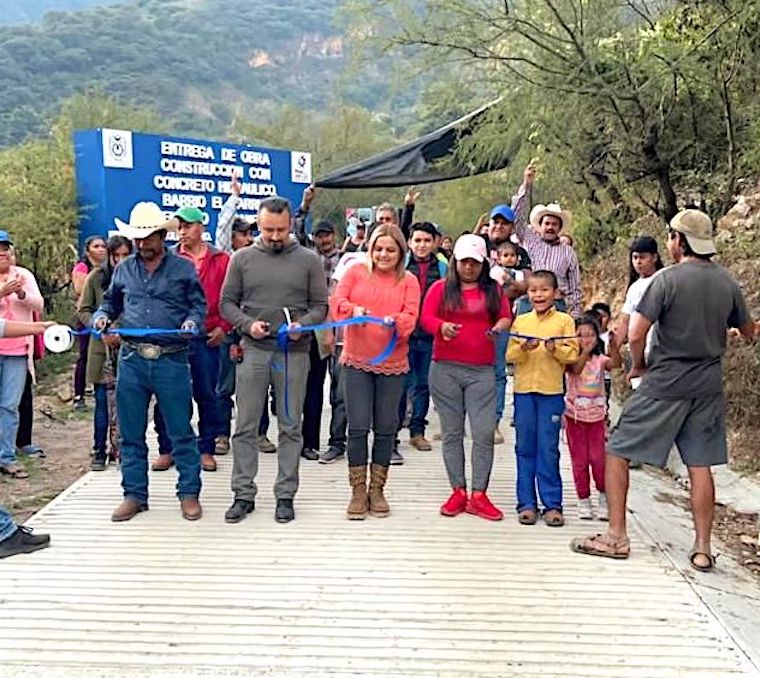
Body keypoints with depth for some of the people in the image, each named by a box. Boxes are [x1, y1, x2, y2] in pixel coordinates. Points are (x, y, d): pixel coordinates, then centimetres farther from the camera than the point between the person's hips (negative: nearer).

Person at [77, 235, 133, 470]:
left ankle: (121, 450, 14)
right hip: (103, 348, 1)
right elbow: (83, 310, 6)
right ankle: (99, 452, 15)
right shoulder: (96, 277, 3)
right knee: (103, 402, 6)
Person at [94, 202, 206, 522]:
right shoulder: (124, 269, 12)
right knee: (131, 434, 10)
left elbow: (199, 305, 5)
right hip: (132, 360, 3)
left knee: (181, 432, 3)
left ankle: (189, 493, 15)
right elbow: (110, 302, 22)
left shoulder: (184, 268, 3)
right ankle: (134, 495, 22)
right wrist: (101, 317, 1)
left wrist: (192, 322, -15)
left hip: (172, 360, -3)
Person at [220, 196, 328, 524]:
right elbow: (227, 302, 7)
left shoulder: (309, 260, 3)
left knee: (290, 427, 6)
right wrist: (247, 324, -11)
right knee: (246, 427, 5)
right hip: (253, 351, 1)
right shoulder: (242, 258, 6)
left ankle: (285, 495, 17)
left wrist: (302, 324, -15)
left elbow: (320, 306, 4)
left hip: (294, 353, -1)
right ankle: (244, 494, 16)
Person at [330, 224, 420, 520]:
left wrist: (395, 321, -29)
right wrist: (353, 309, -28)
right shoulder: (355, 272, 5)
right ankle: (358, 491, 13)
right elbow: (336, 301, -7)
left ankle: (377, 490, 22)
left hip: (392, 364, 1)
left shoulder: (408, 281, 5)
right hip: (356, 362, -1)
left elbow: (410, 316, -7)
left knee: (386, 428, 8)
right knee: (358, 427, 0)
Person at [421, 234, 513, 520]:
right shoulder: (441, 288, 9)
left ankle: (479, 495, 1)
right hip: (445, 369, 0)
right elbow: (426, 317, 1)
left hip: (481, 370, 0)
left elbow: (506, 316, 10)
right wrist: (442, 326, -20)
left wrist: (500, 327, -13)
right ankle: (458, 491, 13)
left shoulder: (493, 290, 13)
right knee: (452, 432, 5)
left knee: (484, 432, -6)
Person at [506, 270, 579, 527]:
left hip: (552, 392, -2)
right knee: (525, 448, 7)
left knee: (548, 450, 0)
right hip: (524, 390, 3)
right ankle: (526, 503, 14)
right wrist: (523, 348, -15)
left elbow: (573, 354, -2)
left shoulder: (564, 320, 3)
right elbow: (510, 355, 4)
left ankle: (552, 504, 9)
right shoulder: (520, 321, 10)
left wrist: (555, 348, -20)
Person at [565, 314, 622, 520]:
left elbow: (616, 363, -21)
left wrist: (613, 345, -39)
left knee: (598, 458, -2)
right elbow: (575, 369, -28)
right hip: (575, 416, -1)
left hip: (597, 416, 1)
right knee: (579, 460, 4)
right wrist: (585, 351, -43)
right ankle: (583, 500, 16)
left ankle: (604, 497, 14)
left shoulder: (600, 360, 0)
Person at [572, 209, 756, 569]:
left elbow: (635, 334, -18)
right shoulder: (727, 282, 4)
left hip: (664, 385, -6)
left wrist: (639, 365, 0)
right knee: (700, 465, 11)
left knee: (617, 452, 5)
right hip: (708, 387, 6)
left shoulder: (668, 279, -13)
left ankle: (617, 536, 8)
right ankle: (703, 548, 15)